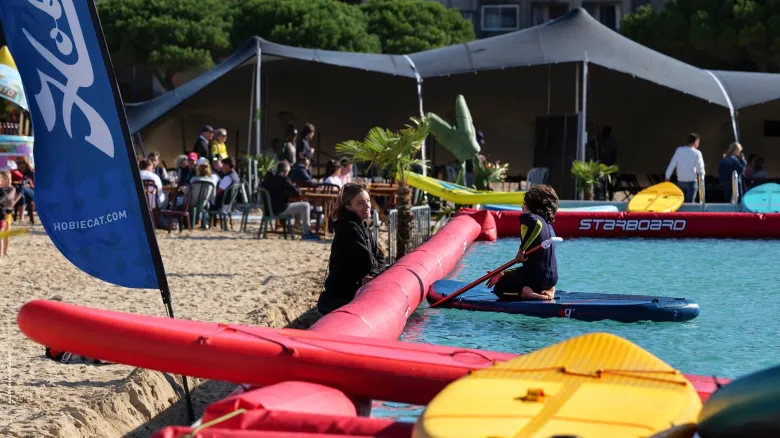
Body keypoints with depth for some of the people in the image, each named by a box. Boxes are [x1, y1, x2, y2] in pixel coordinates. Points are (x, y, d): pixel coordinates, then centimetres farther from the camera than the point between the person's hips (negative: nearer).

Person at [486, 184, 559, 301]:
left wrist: (522, 249, -24)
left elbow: (537, 224, -33)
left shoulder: (528, 217, -5)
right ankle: (547, 290, 7)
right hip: (552, 278, 8)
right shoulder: (549, 225, 22)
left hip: (535, 275, -8)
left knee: (499, 288, 12)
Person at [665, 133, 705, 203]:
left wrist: (667, 177, 2)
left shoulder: (679, 150, 0)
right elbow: (700, 168, -7)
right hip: (691, 181, -4)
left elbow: (672, 164, -2)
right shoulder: (697, 153, -9)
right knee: (690, 202, -3)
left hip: (680, 181, 4)